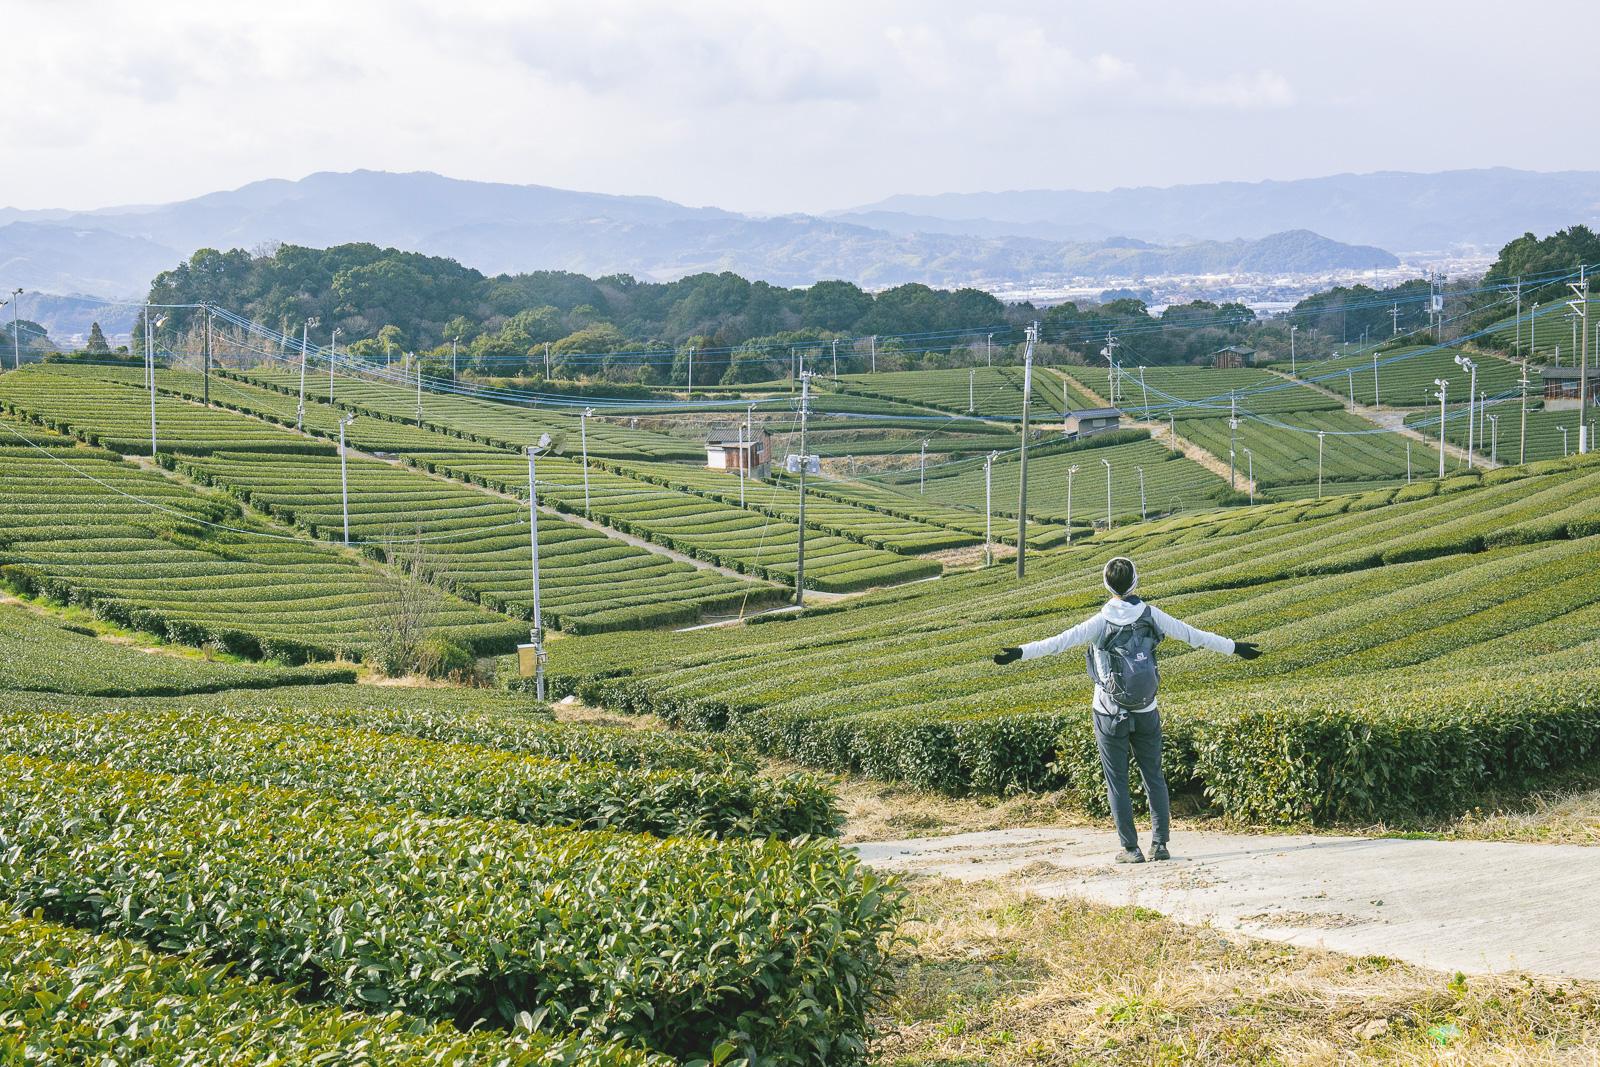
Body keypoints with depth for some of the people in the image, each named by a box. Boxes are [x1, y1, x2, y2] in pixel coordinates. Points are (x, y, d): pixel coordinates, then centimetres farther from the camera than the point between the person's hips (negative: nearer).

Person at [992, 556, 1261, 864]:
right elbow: (1193, 635, 3)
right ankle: (1160, 843, 7)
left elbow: (1061, 641, -20)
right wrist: (1235, 648, 14)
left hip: (1110, 715, -2)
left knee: (1117, 782, 5)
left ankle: (1130, 849, 3)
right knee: (1154, 778, 13)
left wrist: (1020, 653, -20)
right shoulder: (1151, 615, -4)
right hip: (1147, 713, 3)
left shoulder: (1101, 622, -12)